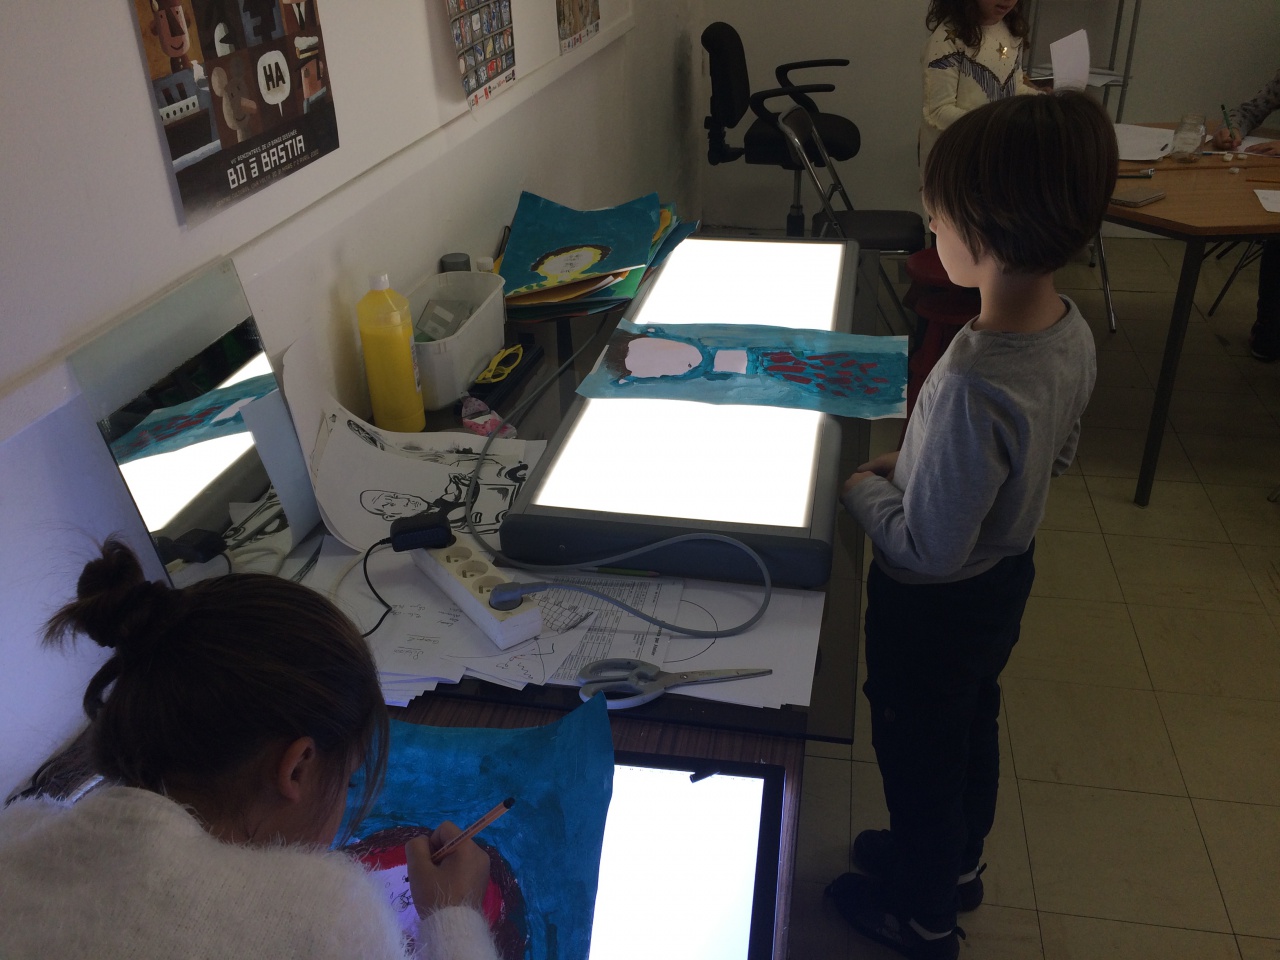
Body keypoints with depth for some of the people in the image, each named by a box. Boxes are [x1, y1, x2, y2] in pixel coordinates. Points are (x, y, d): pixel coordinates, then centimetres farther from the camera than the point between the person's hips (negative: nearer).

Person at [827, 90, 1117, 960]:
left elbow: (927, 551, -31)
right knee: (973, 726, 29)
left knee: (918, 751, 18)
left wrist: (863, 489, -13)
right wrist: (918, 465, 4)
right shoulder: (1072, 333, -12)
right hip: (1009, 573, 8)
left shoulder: (973, 385, -39)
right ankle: (958, 863, 57)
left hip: (937, 605, -8)